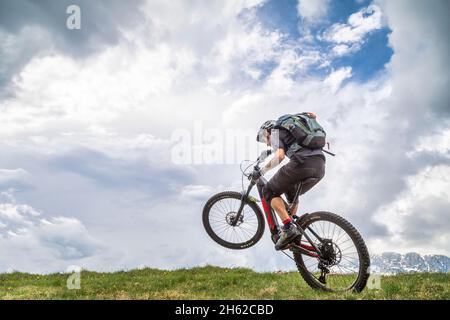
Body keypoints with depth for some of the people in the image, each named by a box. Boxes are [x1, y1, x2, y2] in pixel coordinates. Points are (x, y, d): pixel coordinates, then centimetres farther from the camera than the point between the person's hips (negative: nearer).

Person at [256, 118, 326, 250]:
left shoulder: (275, 132, 13)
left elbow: (280, 155, -6)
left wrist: (262, 170, 3)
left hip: (302, 162, -8)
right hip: (320, 166, 8)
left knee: (270, 191, 7)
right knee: (292, 194, 31)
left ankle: (288, 227, -10)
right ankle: (292, 228, 29)